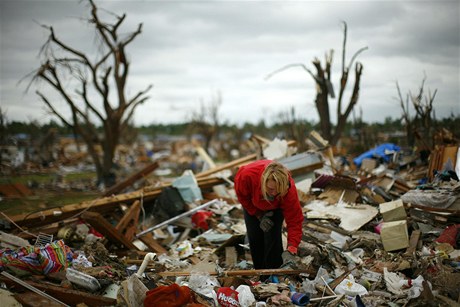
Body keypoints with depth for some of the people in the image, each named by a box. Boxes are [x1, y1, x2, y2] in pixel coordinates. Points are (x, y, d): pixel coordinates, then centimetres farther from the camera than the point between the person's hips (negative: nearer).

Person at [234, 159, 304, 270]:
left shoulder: (289, 191, -44)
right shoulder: (247, 175, -43)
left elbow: (295, 221, -38)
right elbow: (241, 194, -19)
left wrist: (290, 250, -49)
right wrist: (259, 215, -20)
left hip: (276, 206, -1)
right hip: (253, 203, 1)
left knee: (273, 236, -14)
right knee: (254, 236, -3)